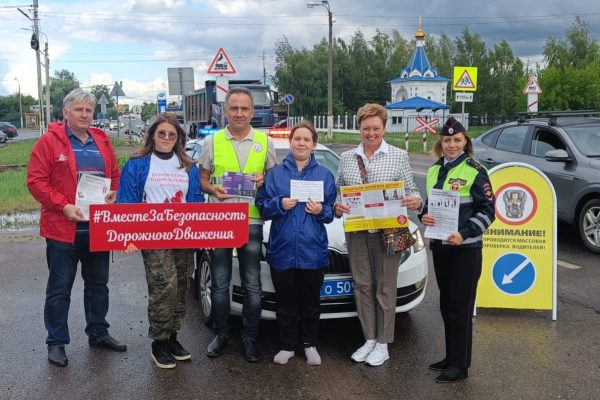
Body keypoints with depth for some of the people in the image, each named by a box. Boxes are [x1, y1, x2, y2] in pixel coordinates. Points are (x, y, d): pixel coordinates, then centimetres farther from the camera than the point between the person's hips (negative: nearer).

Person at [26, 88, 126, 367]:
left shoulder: (102, 142, 11)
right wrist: (64, 206, -19)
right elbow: (36, 181, -10)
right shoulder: (49, 142, -5)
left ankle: (98, 333, 30)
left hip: (98, 227, 5)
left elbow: (115, 175, 16)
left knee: (98, 284, 16)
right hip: (62, 228, -5)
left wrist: (114, 194, -5)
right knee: (59, 289, 5)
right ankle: (56, 342, 17)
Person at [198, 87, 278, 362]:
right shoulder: (213, 141, 5)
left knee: (252, 284, 5)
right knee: (219, 283, 9)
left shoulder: (264, 141, 6)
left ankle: (250, 337, 18)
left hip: (251, 221, 0)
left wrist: (264, 180, -10)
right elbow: (201, 179, 9)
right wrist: (212, 189, -12)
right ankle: (221, 334, 25)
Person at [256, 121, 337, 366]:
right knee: (286, 303, 9)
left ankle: (310, 345, 28)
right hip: (282, 249, 0)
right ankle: (287, 346, 24)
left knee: (311, 302, 11)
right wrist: (279, 204, -15)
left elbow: (332, 211, 7)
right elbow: (262, 206, 2)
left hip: (313, 250, 0)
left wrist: (321, 210, -13)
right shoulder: (275, 174, 5)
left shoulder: (324, 175, 6)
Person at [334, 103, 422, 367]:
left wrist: (415, 201, -18)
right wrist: (336, 206, -7)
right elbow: (337, 191, 14)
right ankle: (369, 340, 24)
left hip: (387, 232, -3)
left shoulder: (399, 156, 3)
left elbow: (409, 190, 4)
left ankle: (383, 344, 16)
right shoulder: (347, 158, 10)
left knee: (384, 288, 3)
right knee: (362, 286, 10)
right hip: (356, 231, 3)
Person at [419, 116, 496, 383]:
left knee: (460, 307, -1)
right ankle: (451, 356, 27)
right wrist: (424, 216, -5)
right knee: (446, 303, 14)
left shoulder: (475, 171, -8)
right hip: (439, 245, 6)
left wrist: (464, 234, -20)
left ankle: (460, 365, 10)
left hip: (465, 248, -6)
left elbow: (487, 210, -8)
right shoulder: (435, 170, 10)